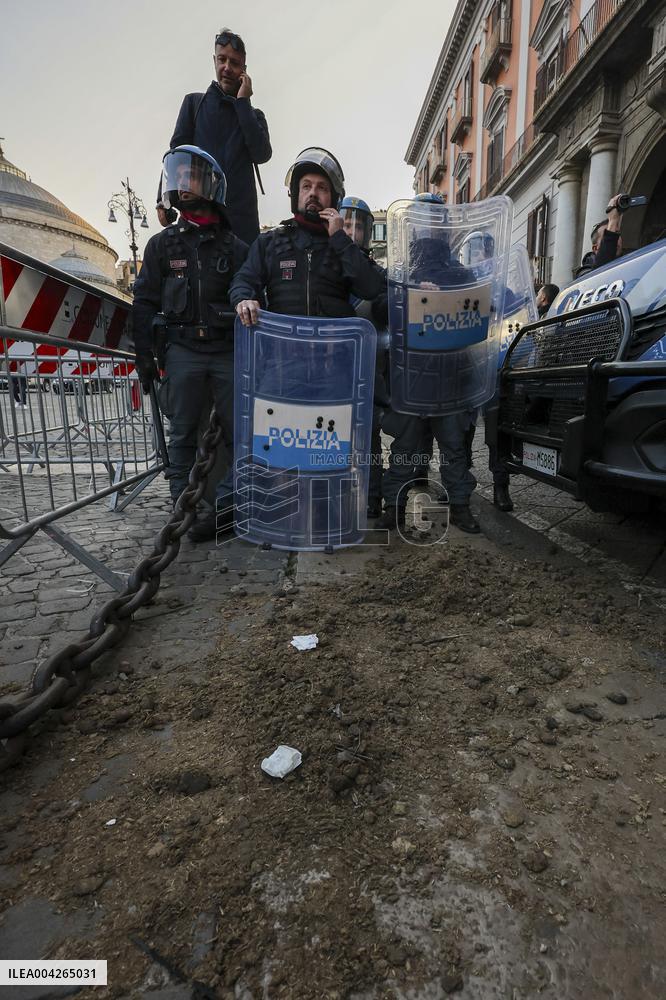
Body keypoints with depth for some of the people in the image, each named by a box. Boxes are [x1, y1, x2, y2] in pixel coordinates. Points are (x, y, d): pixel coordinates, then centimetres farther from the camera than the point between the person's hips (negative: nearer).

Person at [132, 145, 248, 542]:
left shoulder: (234, 247, 10)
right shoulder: (162, 244, 11)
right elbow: (145, 302, 9)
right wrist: (145, 355, 1)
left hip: (228, 351, 1)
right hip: (182, 350, 0)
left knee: (241, 432, -3)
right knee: (183, 434, 3)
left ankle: (227, 506, 5)